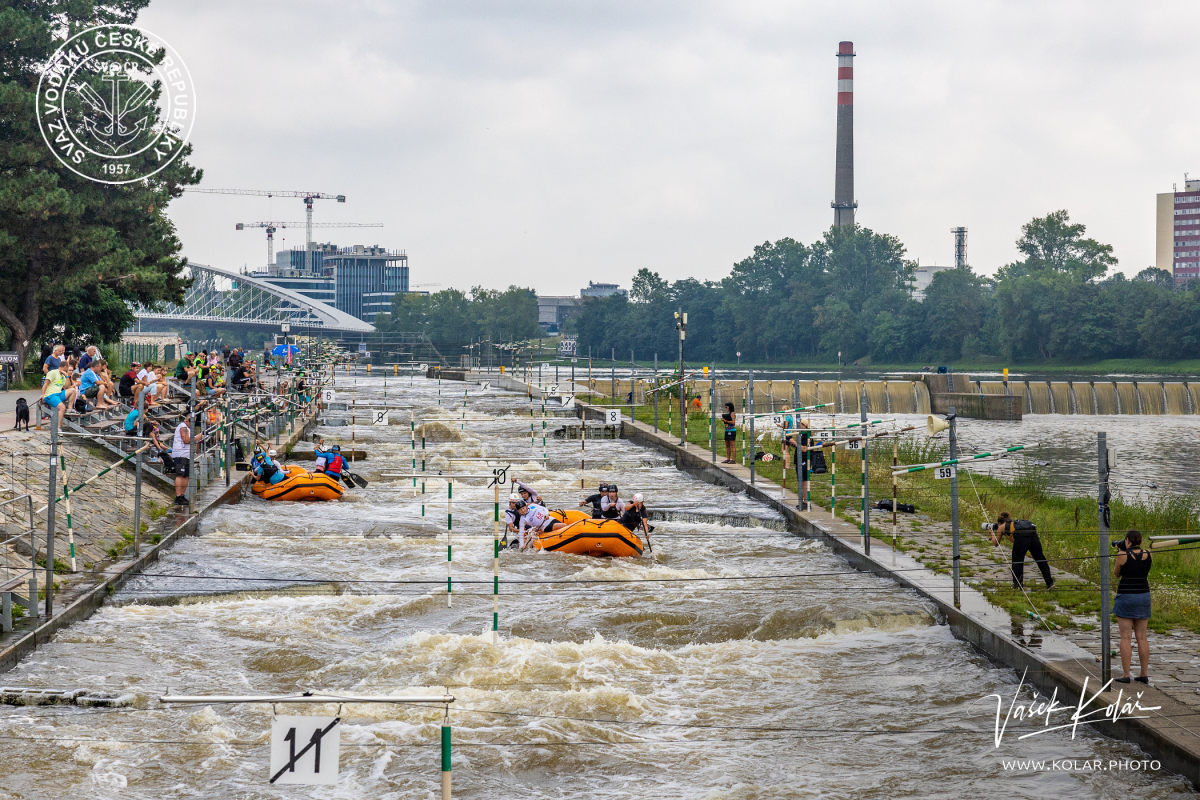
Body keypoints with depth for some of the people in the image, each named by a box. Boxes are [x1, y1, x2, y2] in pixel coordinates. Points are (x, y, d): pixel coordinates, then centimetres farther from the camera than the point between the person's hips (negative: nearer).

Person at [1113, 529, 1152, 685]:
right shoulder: (1148, 555, 1)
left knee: (1126, 637, -2)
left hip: (1126, 597, -4)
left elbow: (1116, 573, 4)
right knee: (1142, 637, 9)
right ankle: (1144, 674, 10)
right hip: (1143, 596, 4)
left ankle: (1126, 675, -4)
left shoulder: (1123, 555, -11)